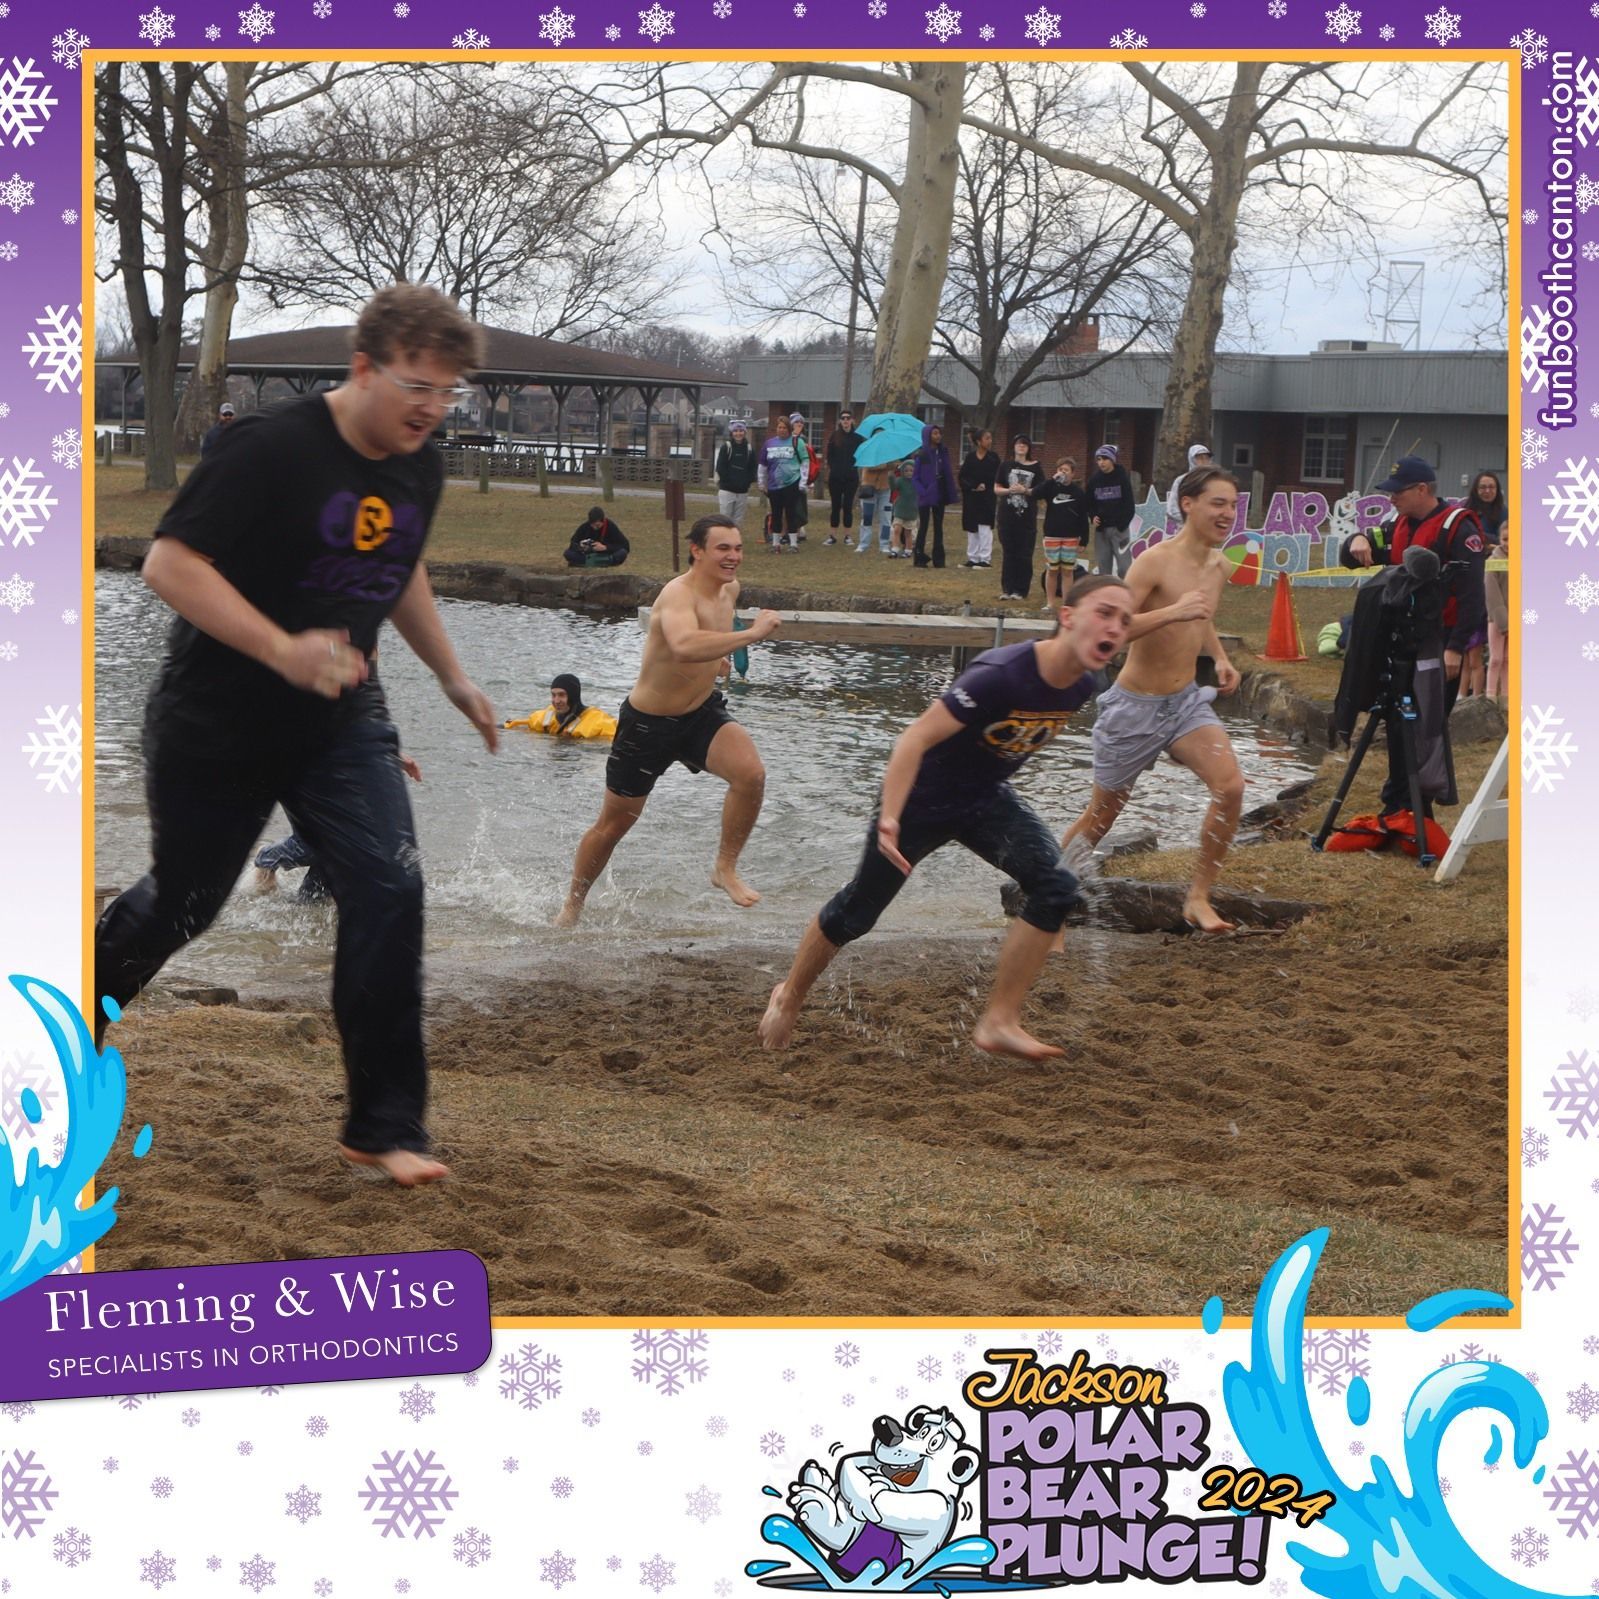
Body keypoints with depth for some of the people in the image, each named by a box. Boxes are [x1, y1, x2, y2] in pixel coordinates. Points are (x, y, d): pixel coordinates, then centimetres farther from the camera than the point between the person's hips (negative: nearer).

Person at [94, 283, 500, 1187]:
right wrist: (282, 650, -33)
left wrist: (453, 677, 21)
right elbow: (169, 563, -24)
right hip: (217, 726, -5)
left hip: (341, 722, 5)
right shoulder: (271, 450, -21)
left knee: (390, 888, -14)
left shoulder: (422, 470, 2)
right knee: (181, 905, 10)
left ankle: (385, 1126, -6)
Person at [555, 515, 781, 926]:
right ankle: (572, 907, 32)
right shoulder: (678, 594, -28)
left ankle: (725, 868, -4)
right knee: (614, 823, 10)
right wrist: (752, 634, -50)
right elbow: (684, 646, -52)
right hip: (647, 723, -5)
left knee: (751, 773, -24)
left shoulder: (729, 589, -2)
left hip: (702, 713, 6)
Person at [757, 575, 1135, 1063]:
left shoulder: (1082, 687, -11)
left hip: (987, 799, 6)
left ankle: (999, 1023, -11)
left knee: (1055, 886, -18)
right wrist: (889, 820, -42)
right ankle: (789, 997, 39)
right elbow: (916, 738, -35)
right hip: (921, 800, -6)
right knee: (857, 912, 11)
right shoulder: (1001, 675, -34)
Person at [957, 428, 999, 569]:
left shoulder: (993, 458, -1)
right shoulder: (970, 457, 3)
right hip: (971, 497, 3)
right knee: (972, 528, 8)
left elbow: (996, 478, -3)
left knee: (985, 528, -5)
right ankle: (973, 558, 16)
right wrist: (972, 487, -14)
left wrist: (985, 486, -16)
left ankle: (985, 558, -2)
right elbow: (961, 477, 0)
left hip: (987, 498, -3)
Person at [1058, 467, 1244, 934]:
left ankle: (1199, 898, -6)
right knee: (1103, 814, 8)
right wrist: (1171, 612, -39)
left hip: (1186, 702, 6)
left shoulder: (1219, 566, 5)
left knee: (1230, 786, -18)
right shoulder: (1155, 561, -19)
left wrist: (1220, 658, 7)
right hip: (1134, 707, -6)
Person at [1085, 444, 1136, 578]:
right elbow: (1088, 502, 12)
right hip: (1101, 529, 4)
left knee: (1124, 566, -8)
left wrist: (1123, 523, -12)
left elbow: (1129, 504, -4)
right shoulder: (1094, 479, 5)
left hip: (1119, 528, -4)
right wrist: (1092, 517, -6)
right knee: (1103, 566, 8)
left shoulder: (1122, 478, -4)